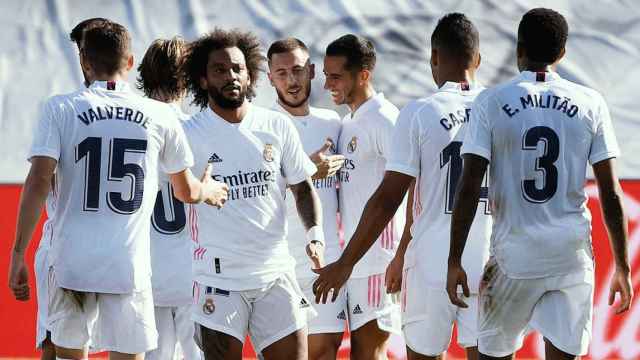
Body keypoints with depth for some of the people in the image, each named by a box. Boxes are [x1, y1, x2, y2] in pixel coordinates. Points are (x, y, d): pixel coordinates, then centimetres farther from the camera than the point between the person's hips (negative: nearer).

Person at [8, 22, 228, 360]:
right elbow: (186, 191, 18)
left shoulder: (60, 109, 0)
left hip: (71, 263, 0)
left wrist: (18, 254, -5)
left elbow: (37, 183, -9)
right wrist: (209, 191, 42)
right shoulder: (158, 116, 6)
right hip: (130, 265, 0)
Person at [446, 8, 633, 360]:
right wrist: (622, 267, 8)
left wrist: (454, 261, -1)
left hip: (513, 257, -1)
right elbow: (610, 194, 1)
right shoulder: (590, 104, 3)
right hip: (572, 256, 1)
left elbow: (469, 188, -6)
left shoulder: (490, 103, -1)